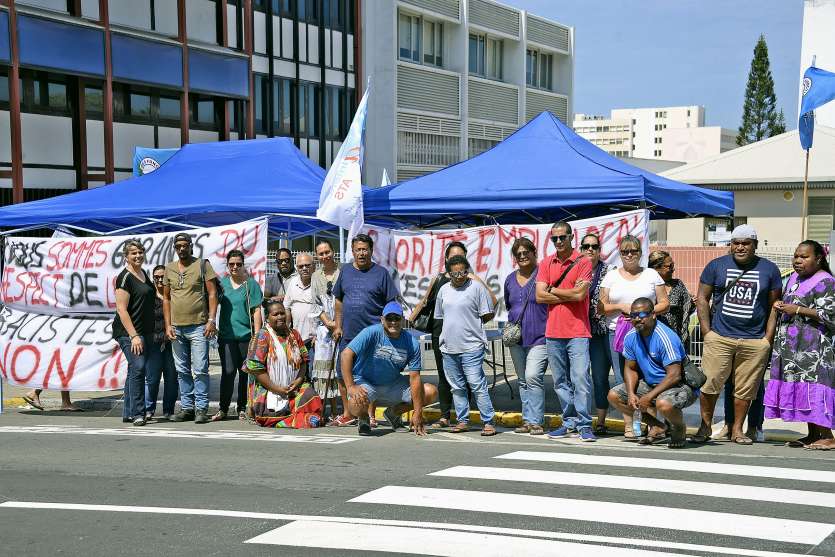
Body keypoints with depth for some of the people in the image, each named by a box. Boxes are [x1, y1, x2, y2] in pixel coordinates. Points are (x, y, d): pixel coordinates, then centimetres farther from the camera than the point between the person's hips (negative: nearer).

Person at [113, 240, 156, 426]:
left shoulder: (144, 273, 14)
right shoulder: (125, 277, -11)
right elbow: (121, 309, -16)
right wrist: (134, 335, -21)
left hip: (145, 332, 9)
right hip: (129, 332, -9)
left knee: (135, 370, 11)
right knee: (138, 367, -17)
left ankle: (128, 413, 17)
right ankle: (137, 413, -15)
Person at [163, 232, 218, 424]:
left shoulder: (202, 265, 0)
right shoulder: (169, 268, 12)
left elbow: (212, 293, -3)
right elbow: (166, 298, 14)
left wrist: (211, 320, -12)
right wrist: (168, 325, 5)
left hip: (198, 327, -4)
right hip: (176, 328, 4)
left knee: (200, 370, -6)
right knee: (182, 371, 9)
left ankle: (201, 408, -1)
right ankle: (187, 407, 16)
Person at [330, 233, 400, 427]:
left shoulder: (381, 273, -1)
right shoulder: (345, 271, 10)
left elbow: (391, 304, -1)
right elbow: (338, 300, 16)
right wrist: (338, 326, 11)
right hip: (348, 334, 4)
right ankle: (347, 414, 21)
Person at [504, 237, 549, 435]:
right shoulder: (510, 279, 13)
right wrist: (512, 324, 14)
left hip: (539, 336, -7)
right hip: (516, 337, 7)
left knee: (533, 376, -17)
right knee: (522, 381, 11)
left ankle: (535, 421, -11)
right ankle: (527, 420, 18)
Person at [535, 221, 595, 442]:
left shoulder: (583, 262, -2)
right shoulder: (546, 264, 11)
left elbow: (580, 294, -14)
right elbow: (540, 296, 1)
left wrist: (553, 290, -2)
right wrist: (569, 294, -5)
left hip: (577, 331, -5)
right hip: (553, 332, 5)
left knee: (581, 379, -9)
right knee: (560, 382, 10)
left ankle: (584, 425, -3)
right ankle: (569, 422, 19)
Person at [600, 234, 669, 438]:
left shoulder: (651, 275, 11)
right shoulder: (611, 276, 12)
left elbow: (664, 304, 7)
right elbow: (602, 307, 8)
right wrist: (621, 307, -8)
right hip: (618, 332, 1)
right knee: (623, 379, -1)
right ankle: (628, 425, 4)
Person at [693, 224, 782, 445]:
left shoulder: (769, 269, 8)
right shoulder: (716, 266, 6)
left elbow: (774, 306, 9)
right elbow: (702, 298, 6)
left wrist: (768, 338, 1)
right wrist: (706, 332, -2)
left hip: (755, 342, 1)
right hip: (719, 338, -1)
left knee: (745, 389, 4)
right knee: (710, 384, -5)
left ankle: (737, 430, 15)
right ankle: (705, 427, 8)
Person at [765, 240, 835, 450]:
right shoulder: (794, 278, 18)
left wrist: (798, 310, -16)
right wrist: (779, 306, 8)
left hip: (812, 346, -9)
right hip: (790, 346, 9)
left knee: (813, 386, -12)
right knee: (799, 387, 8)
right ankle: (812, 435, 14)